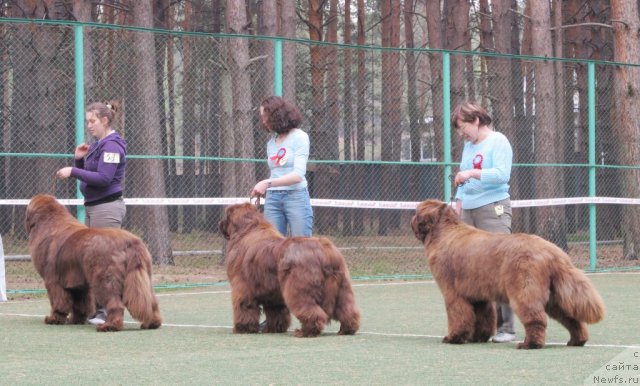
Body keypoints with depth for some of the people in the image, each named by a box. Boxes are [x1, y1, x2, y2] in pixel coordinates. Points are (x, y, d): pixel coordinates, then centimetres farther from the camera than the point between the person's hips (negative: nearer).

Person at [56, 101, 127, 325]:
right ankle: (96, 308, 13)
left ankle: (107, 311, -6)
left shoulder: (112, 145, -12)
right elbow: (90, 175, 20)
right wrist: (79, 160, 3)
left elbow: (104, 178, -20)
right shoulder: (98, 144, 16)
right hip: (93, 206, 10)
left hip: (107, 208, -10)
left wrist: (73, 171, -16)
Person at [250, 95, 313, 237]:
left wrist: (268, 183, -22)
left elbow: (298, 175, -15)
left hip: (296, 197, -6)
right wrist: (263, 189, -1)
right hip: (272, 199, 6)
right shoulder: (271, 142, 14)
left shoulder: (299, 137, -4)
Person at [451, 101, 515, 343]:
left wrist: (472, 173, -21)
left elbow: (502, 174, -16)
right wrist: (458, 205, 17)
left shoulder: (498, 141, -4)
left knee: (498, 267, -11)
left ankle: (506, 327, -10)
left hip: (493, 209, -8)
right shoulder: (468, 145, 19)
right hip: (468, 212, 8)